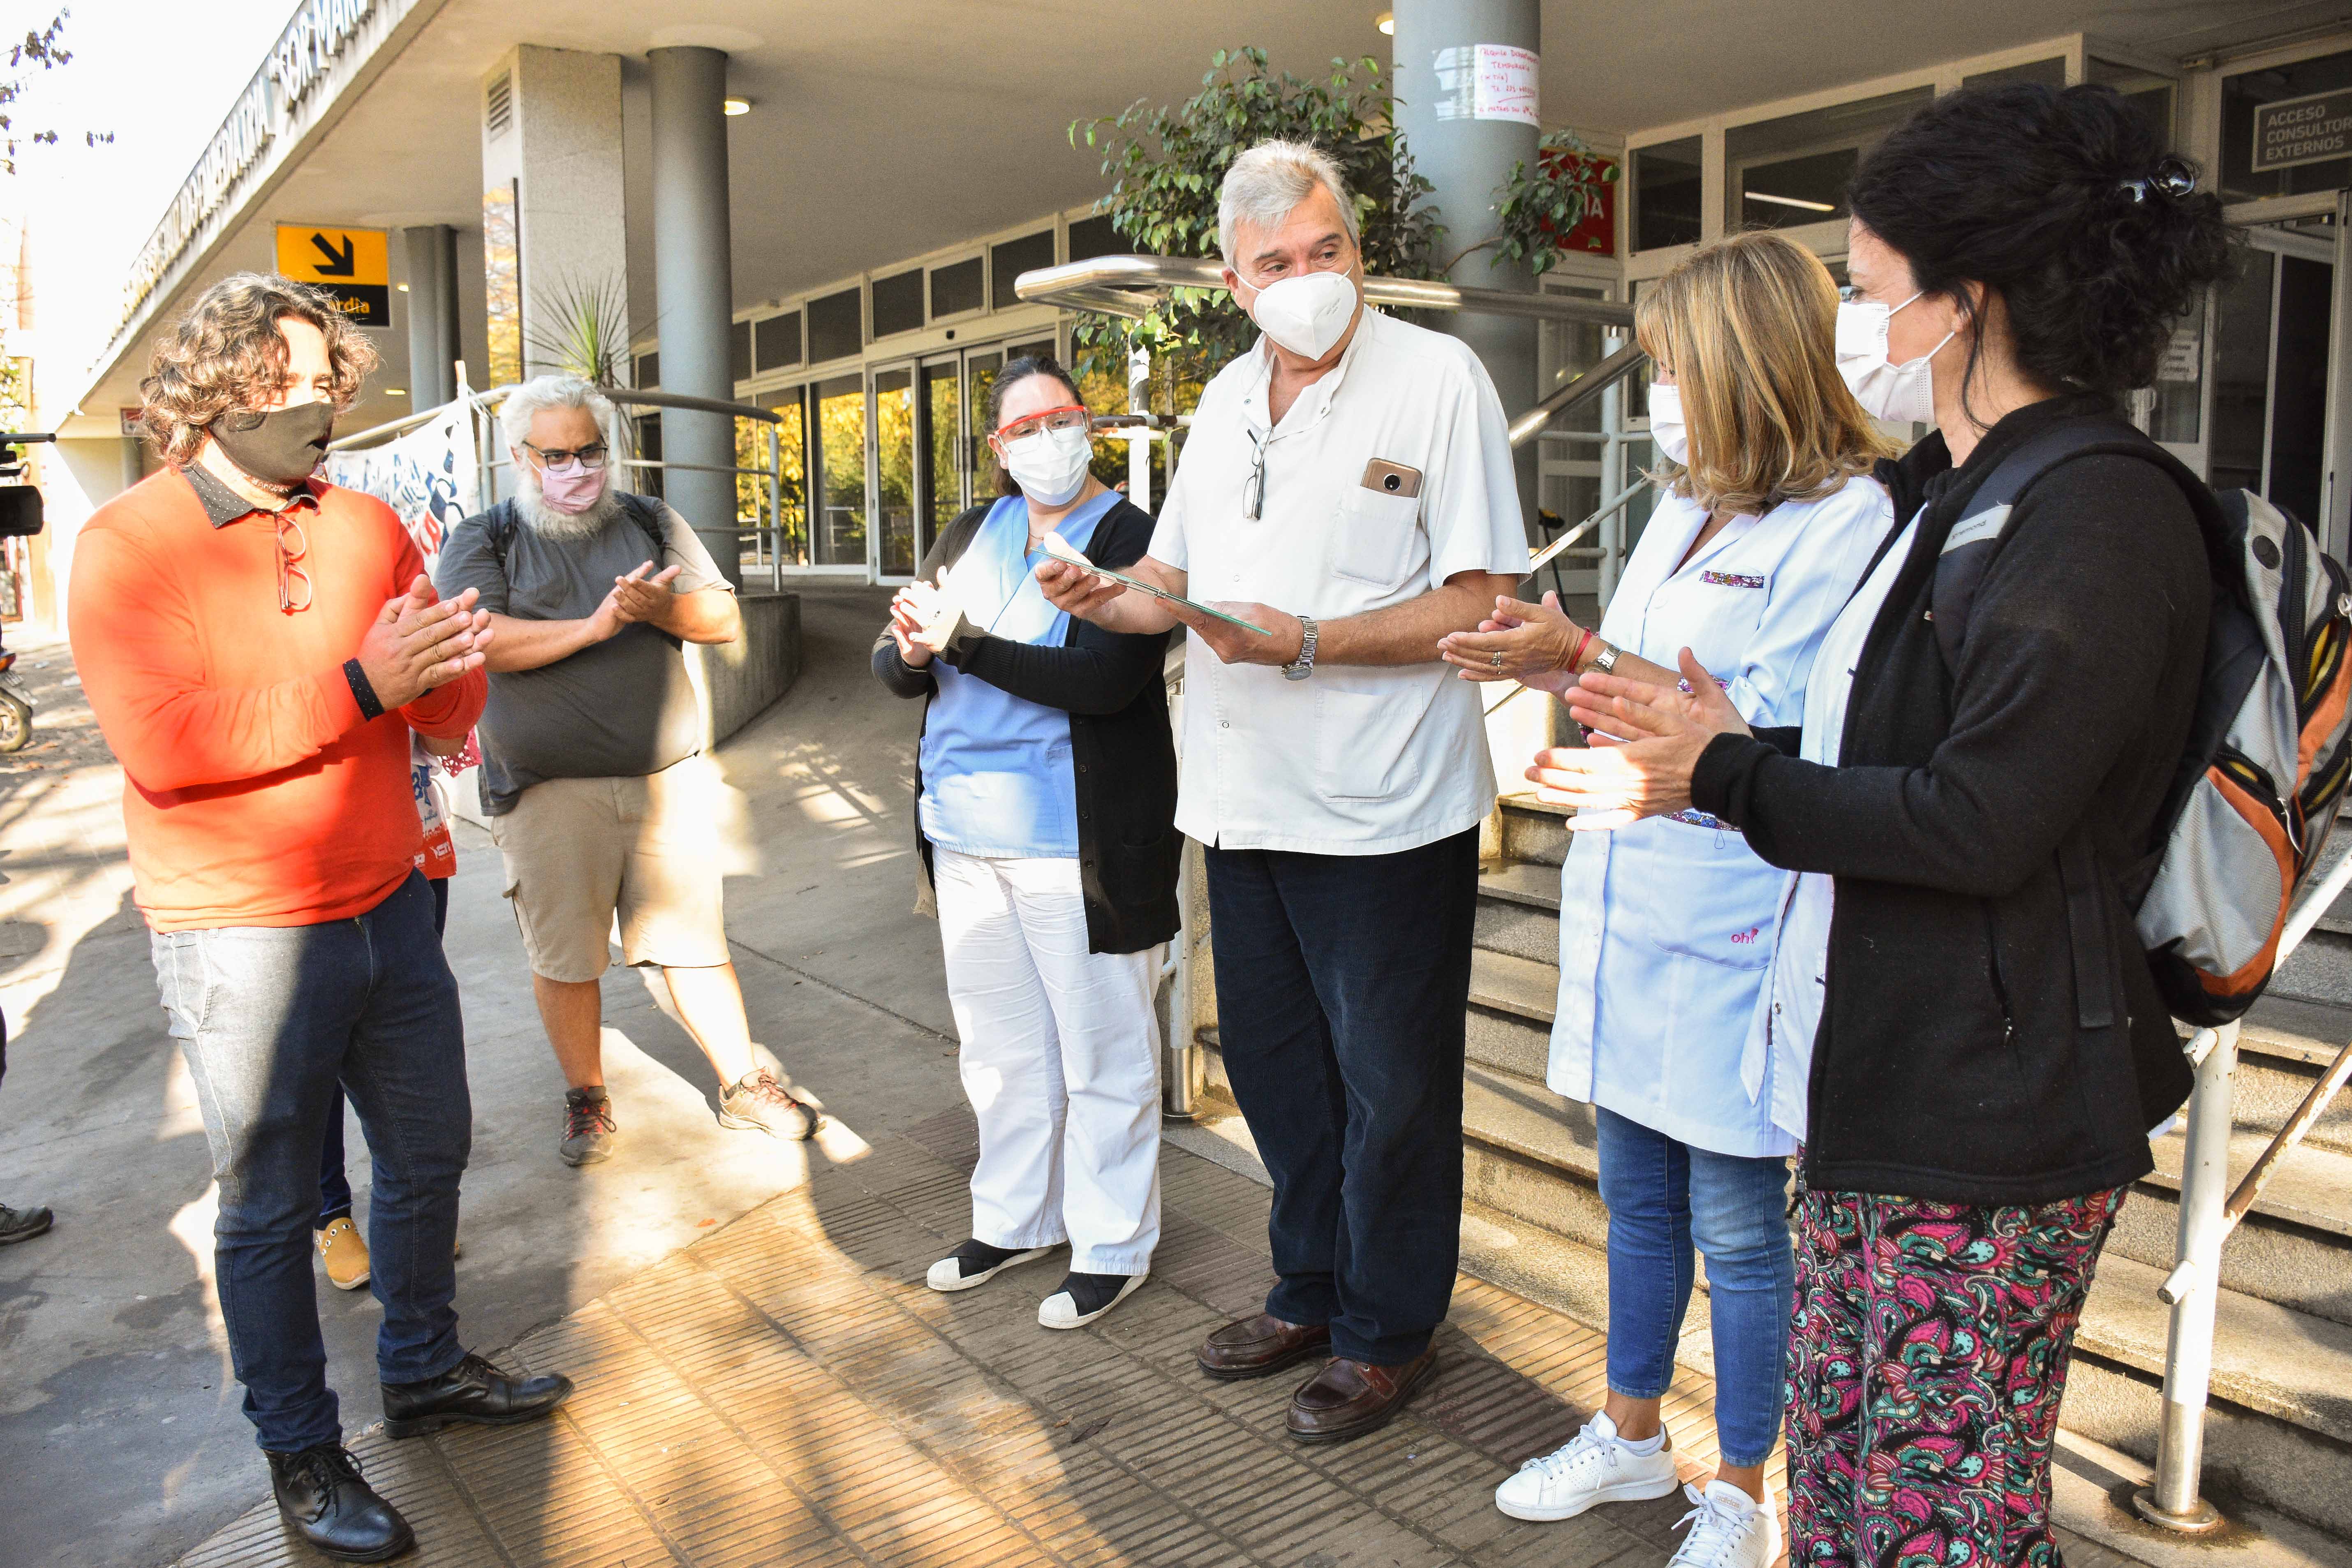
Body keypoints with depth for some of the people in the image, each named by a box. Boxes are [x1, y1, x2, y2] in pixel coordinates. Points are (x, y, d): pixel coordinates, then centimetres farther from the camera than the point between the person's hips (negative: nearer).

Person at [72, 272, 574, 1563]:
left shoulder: (366, 526, 7)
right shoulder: (129, 543, -9)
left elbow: (455, 709, 6)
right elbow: (161, 743, -22)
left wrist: (436, 667, -17)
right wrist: (359, 685, -24)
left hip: (388, 908, 6)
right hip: (241, 936, -5)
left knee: (428, 1154, 17)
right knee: (271, 1205, 8)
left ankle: (423, 1371, 38)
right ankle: (300, 1454, 25)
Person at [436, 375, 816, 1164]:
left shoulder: (651, 522, 13)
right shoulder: (482, 539, 4)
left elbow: (725, 620, 6)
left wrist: (660, 608, -15)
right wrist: (593, 625, -21)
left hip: (667, 776, 2)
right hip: (547, 790, -2)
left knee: (696, 938, 6)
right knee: (564, 955, 6)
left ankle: (744, 1084, 19)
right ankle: (587, 1100, 25)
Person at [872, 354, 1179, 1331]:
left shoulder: (1131, 539, -9)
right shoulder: (972, 535, 12)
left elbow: (1104, 680, -23)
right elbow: (891, 663, 9)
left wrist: (965, 644, -21)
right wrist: (914, 653, -15)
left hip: (1079, 840, -7)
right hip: (967, 834, 7)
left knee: (1100, 1049, 5)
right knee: (998, 1046, 18)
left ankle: (1111, 1245, 21)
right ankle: (1014, 1220, 35)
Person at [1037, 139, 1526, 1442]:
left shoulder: (1437, 378, -9)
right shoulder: (1227, 398, 12)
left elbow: (1483, 600, -15)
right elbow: (1178, 575, 20)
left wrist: (1307, 642, -23)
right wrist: (1109, 599, -2)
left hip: (1385, 809, -7)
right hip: (1245, 800, 7)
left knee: (1389, 1085, 7)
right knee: (1272, 1062, 18)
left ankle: (1386, 1333, 27)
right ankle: (1312, 1292, 38)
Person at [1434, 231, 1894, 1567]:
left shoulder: (1844, 520, -13)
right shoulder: (1685, 509, 13)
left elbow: (1770, 738, -21)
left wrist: (1579, 656, -20)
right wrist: (1545, 663, 4)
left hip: (1729, 931, -8)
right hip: (1627, 907, 8)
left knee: (1737, 1225, 6)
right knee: (1639, 1195, 20)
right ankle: (1633, 1438, 38)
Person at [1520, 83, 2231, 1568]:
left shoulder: (2104, 516, -16)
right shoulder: (1956, 498, 15)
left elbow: (1981, 821, -23)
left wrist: (1728, 777, -13)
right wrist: (1712, 744, 12)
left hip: (1994, 1113, -9)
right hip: (1881, 1081, 9)